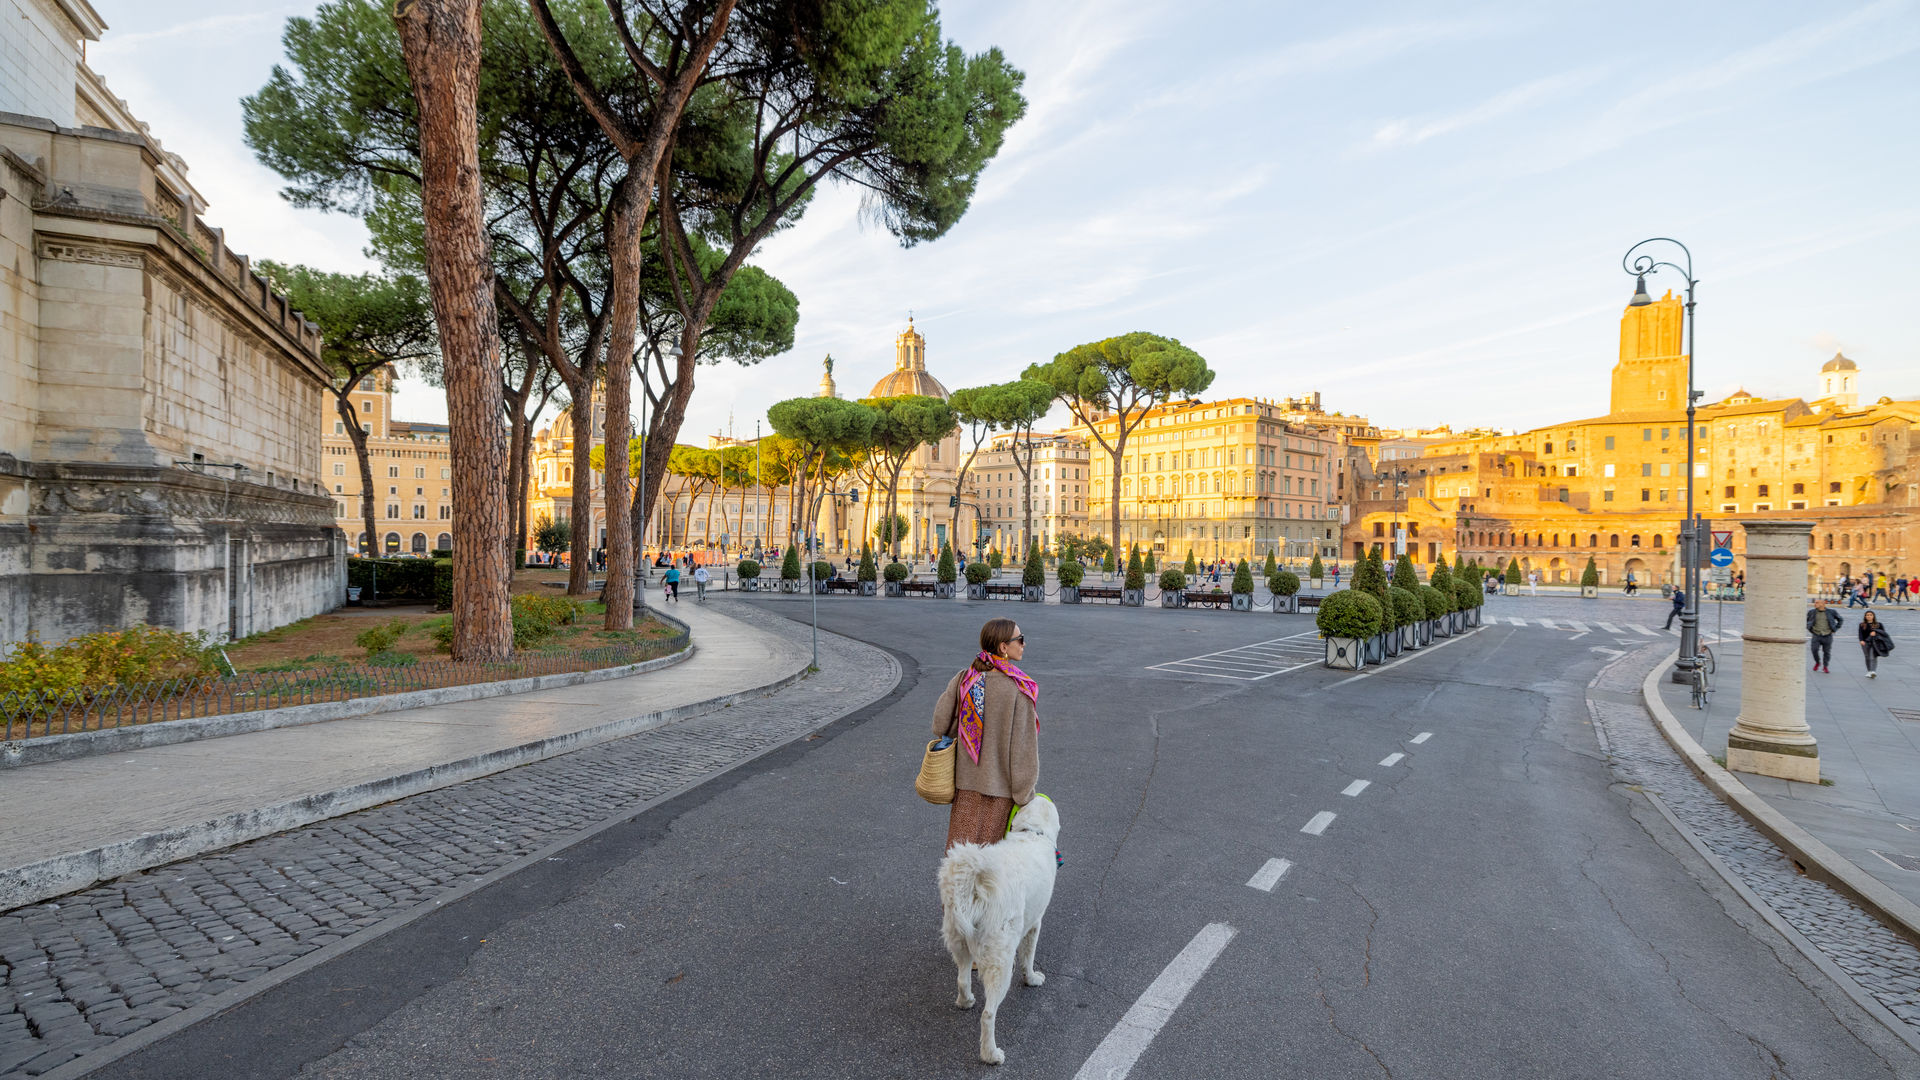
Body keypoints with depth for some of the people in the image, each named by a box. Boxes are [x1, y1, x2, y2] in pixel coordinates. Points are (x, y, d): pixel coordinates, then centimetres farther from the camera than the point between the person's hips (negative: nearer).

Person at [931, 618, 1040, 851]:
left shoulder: (963, 679, -6)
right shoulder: (1020, 690, -18)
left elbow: (940, 725, -4)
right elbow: (1023, 747, -16)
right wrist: (1025, 796, -7)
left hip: (967, 781, 4)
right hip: (1002, 786, -4)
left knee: (963, 847, 17)